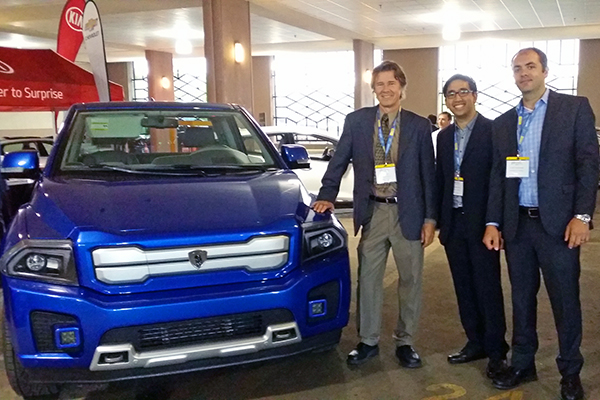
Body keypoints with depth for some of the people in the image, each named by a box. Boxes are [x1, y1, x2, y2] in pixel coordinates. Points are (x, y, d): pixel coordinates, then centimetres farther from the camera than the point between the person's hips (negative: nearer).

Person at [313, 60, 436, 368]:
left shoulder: (419, 125, 0)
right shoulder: (356, 121, 2)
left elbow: (428, 174, 0)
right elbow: (339, 162, 6)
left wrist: (429, 218, -3)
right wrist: (327, 195, -5)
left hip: (408, 213, 0)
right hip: (372, 212, 1)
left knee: (411, 280, 8)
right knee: (367, 279, 9)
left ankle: (405, 342, 25)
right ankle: (368, 341, 24)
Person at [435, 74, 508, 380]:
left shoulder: (493, 131, -7)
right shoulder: (444, 136, 12)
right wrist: (439, 221, 10)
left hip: (481, 223, -5)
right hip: (453, 223, 6)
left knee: (488, 288, 3)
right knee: (464, 288, 12)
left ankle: (496, 351, 16)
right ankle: (475, 343, 25)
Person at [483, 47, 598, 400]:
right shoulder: (504, 123, 12)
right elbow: (497, 176, 11)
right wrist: (493, 222, 5)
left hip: (558, 222, -3)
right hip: (516, 224, 4)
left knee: (566, 299, 5)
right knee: (522, 298, 13)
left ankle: (571, 372, 22)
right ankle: (523, 364, 27)